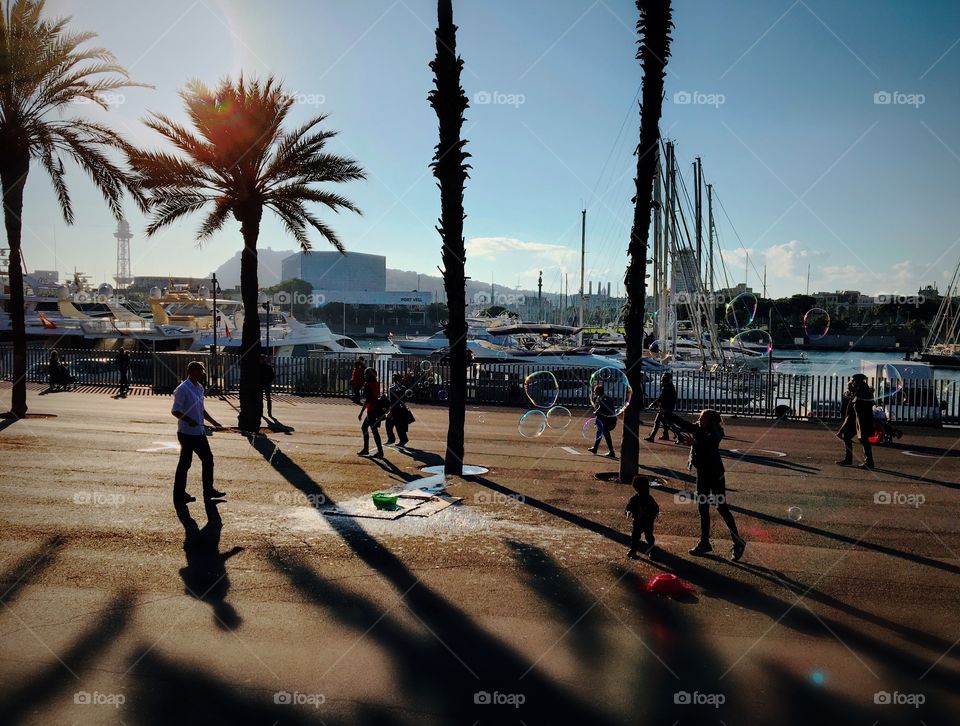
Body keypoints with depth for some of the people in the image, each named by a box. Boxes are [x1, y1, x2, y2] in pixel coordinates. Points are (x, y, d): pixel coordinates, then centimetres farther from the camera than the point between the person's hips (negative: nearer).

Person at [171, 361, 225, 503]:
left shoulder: (199, 388, 11)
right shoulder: (182, 389, -15)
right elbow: (175, 411, -17)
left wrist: (214, 422, 14)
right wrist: (189, 420, -30)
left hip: (199, 432, 9)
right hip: (187, 433, -8)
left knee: (208, 458, 12)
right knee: (185, 462, 1)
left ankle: (208, 490, 23)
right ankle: (179, 494, 13)